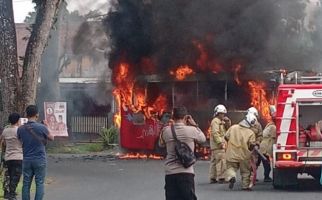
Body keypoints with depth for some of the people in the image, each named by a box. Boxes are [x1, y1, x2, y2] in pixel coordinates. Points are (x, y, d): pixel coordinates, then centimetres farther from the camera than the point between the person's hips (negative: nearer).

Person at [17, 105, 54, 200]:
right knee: (40, 183, 2)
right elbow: (51, 138, 5)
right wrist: (46, 127, 18)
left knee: (26, 184, 8)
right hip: (40, 159, -3)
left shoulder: (21, 129, -2)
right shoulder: (42, 127, -11)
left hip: (27, 160, 3)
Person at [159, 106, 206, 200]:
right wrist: (194, 125, 17)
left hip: (170, 173, 2)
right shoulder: (191, 130, -6)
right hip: (186, 172, -2)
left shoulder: (166, 131, -1)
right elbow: (203, 139, 12)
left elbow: (161, 144, 19)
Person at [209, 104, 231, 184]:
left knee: (214, 161, 11)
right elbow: (215, 133, -19)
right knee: (221, 161, -13)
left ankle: (212, 178, 14)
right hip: (218, 145, -10)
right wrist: (220, 142, -25)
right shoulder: (215, 121, -9)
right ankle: (221, 178, -15)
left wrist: (227, 123, 4)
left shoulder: (221, 121, 21)